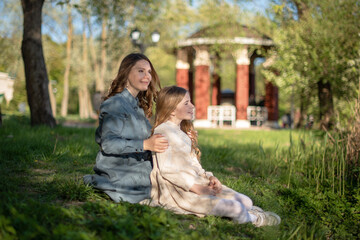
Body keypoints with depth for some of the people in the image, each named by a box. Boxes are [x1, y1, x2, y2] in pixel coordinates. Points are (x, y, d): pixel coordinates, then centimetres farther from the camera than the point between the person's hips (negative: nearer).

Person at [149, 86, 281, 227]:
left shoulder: (182, 132, 21)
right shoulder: (164, 132, -11)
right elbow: (168, 170, -19)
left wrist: (209, 178, 2)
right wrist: (198, 189, -21)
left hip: (194, 182, 10)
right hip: (176, 191, -10)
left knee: (246, 201, -9)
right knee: (235, 207, -18)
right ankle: (255, 219, 9)